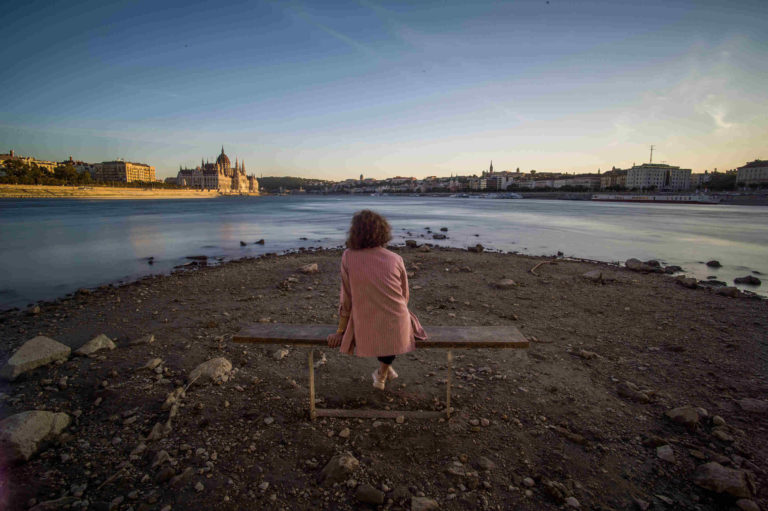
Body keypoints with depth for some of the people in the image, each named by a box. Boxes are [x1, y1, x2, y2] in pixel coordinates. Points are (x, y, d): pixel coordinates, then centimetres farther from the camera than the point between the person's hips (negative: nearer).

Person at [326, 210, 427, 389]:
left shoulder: (348, 256, -8)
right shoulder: (396, 259, -7)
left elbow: (346, 298, -2)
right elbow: (405, 296, 6)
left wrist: (341, 331, 10)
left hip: (366, 334, 1)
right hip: (398, 331, 0)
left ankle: (384, 370, 44)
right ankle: (382, 374, 41)